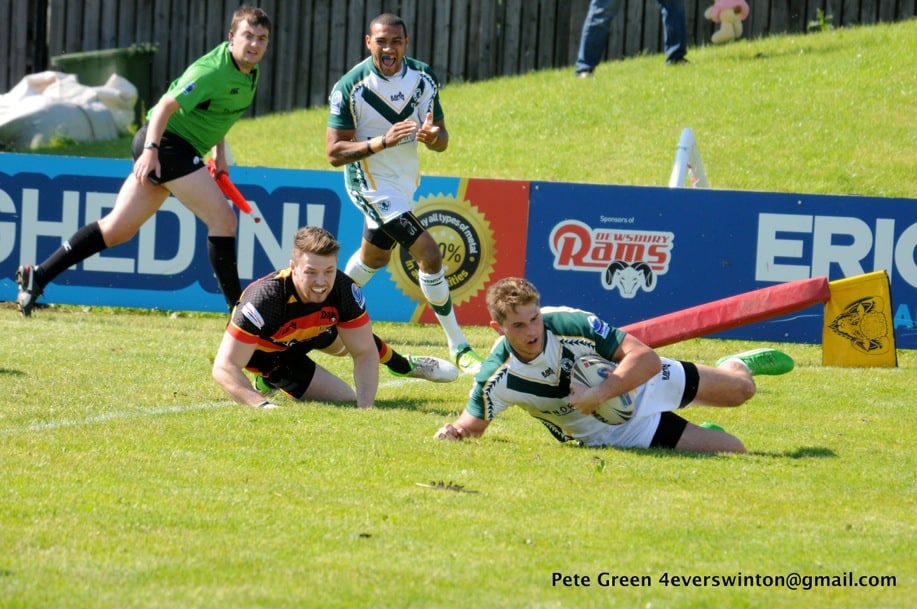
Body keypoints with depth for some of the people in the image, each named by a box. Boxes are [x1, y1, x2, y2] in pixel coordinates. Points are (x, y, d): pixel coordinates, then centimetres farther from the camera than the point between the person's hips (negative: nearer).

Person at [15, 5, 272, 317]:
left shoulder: (248, 72, 10)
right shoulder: (213, 70, -20)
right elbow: (167, 105, -23)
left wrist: (219, 151, 21)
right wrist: (151, 148, -32)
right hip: (166, 142, -9)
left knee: (117, 229, 9)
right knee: (223, 219, -13)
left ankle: (38, 276, 11)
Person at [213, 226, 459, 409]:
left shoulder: (345, 290, -34)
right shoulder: (265, 299, -47)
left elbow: (364, 353, -21)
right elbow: (224, 367, -46)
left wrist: (365, 408, -35)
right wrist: (263, 405, -59)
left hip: (314, 329, 4)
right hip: (265, 349, -4)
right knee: (344, 398, -5)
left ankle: (404, 365, 62)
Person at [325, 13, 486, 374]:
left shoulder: (422, 78, -6)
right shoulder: (350, 87, -21)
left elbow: (441, 140, -2)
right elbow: (334, 153, -21)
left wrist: (433, 136, -27)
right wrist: (383, 142, -34)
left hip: (405, 180, 7)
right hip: (371, 183, -7)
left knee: (375, 257, 25)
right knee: (430, 255, -16)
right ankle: (458, 347, -9)